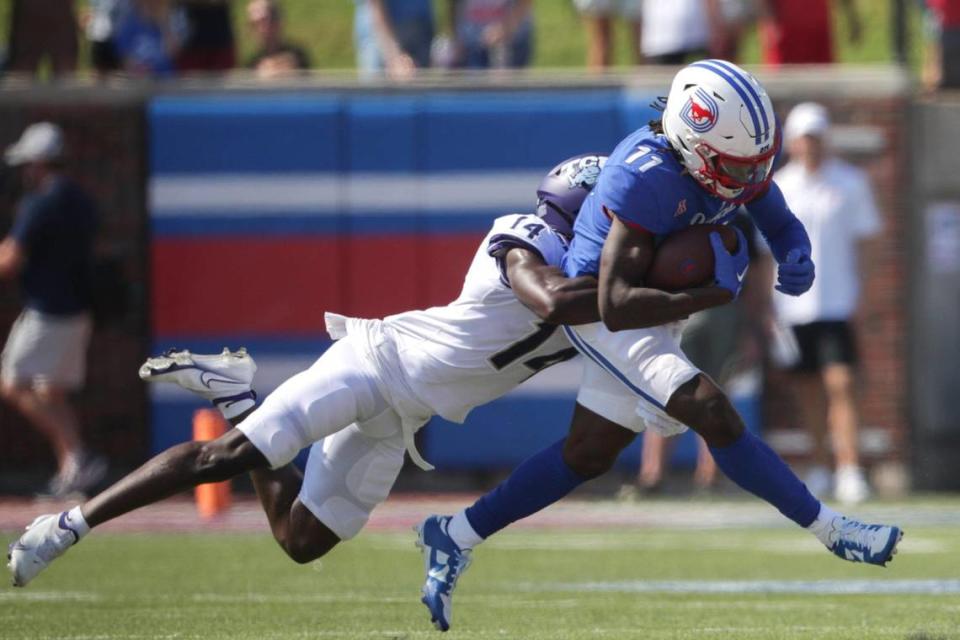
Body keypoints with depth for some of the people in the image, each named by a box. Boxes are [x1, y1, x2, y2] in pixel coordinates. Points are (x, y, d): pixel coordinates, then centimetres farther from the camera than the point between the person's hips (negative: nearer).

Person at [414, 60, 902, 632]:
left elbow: (781, 222, 4)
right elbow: (618, 306, -36)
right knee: (712, 414, -21)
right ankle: (832, 532, -13)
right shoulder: (646, 181, -33)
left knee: (587, 457, 16)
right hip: (599, 315, -9)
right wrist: (716, 294, -38)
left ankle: (457, 537, 28)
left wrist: (796, 258, -20)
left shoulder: (740, 151, -11)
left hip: (656, 321, 9)